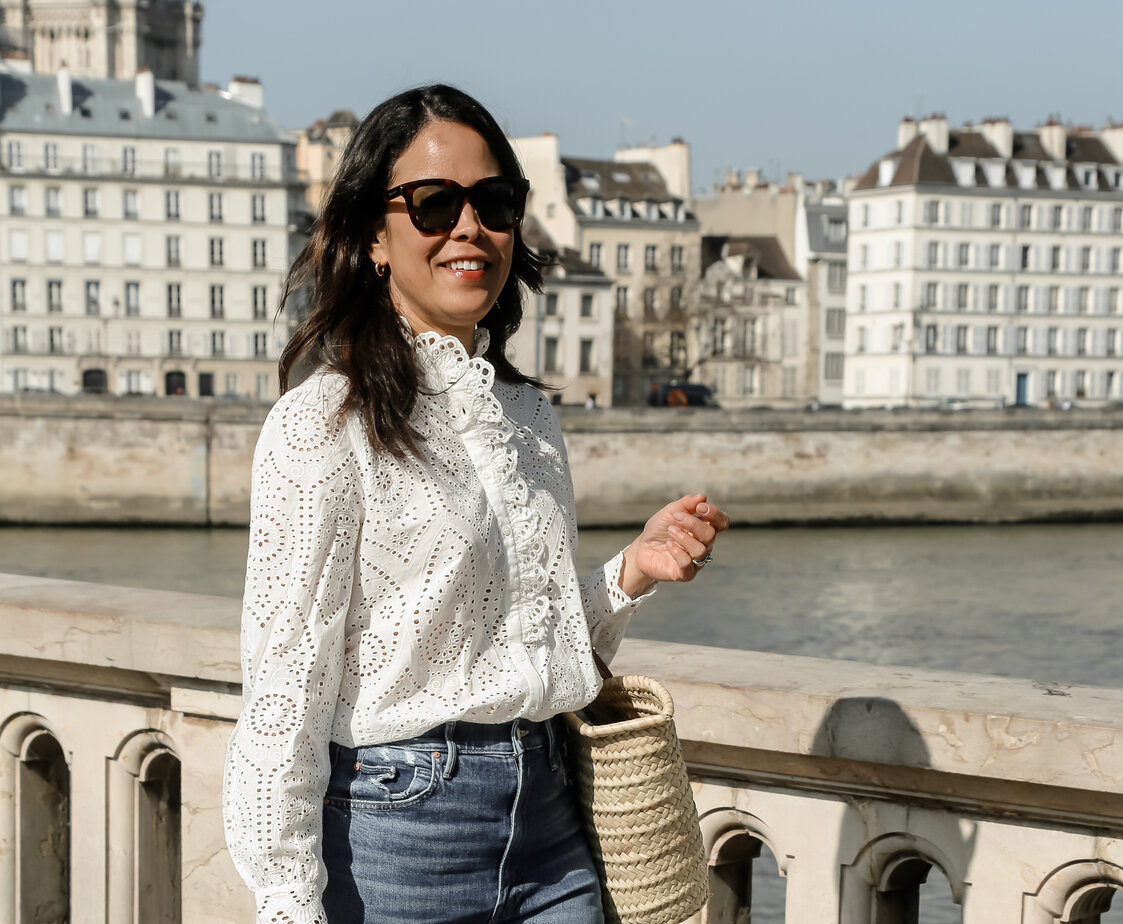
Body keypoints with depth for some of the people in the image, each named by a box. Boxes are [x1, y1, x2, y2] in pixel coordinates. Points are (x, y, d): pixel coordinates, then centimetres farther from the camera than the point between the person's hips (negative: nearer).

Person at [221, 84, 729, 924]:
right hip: (393, 828, -6)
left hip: (545, 819, 6)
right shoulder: (323, 425, -12)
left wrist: (634, 572, 2)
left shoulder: (529, 415, 10)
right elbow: (284, 691, -14)